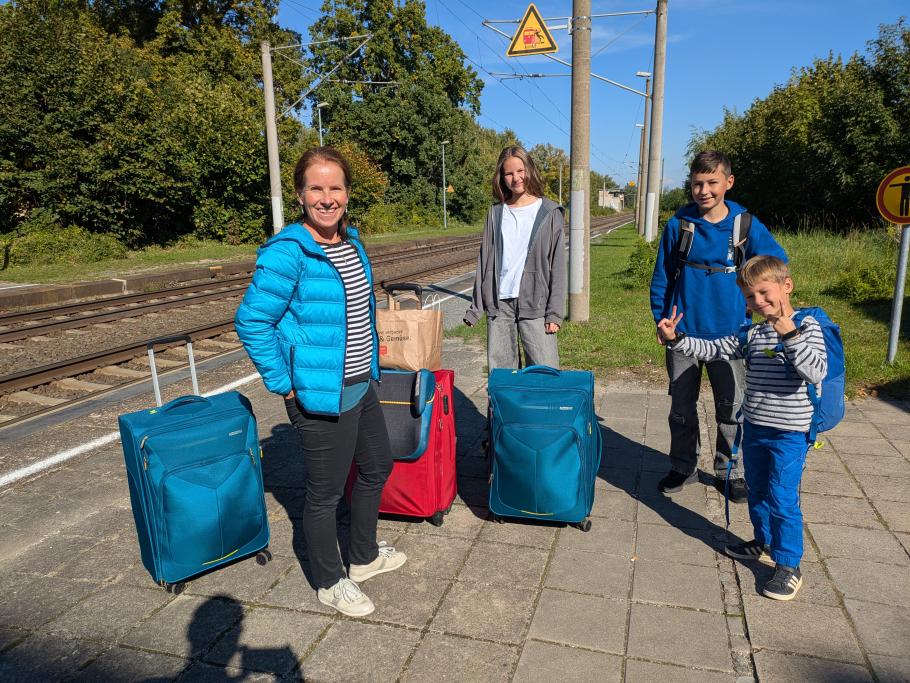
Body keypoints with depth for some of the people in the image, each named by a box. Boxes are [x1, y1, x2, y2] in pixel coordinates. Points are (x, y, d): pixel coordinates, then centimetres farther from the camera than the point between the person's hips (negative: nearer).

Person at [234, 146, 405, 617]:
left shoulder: (351, 241, 5)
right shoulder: (287, 252, -21)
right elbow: (251, 322, -21)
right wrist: (283, 383, -17)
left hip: (360, 385, 9)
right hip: (319, 396, -9)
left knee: (377, 467, 23)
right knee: (325, 492, 8)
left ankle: (364, 557, 45)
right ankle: (329, 583, 33)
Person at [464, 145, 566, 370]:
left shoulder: (549, 212, 3)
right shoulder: (496, 212, 11)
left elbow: (558, 265, 0)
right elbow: (485, 260, 11)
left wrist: (555, 313, -7)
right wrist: (475, 307, 5)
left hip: (535, 303, -3)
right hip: (499, 303, 3)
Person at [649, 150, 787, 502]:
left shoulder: (747, 225, -4)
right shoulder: (678, 224, -3)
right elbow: (661, 277, 4)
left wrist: (749, 301, 5)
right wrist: (662, 321, 1)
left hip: (730, 334, 0)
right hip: (683, 332, 1)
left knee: (731, 408, 9)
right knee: (681, 406, 12)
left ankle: (730, 471, 28)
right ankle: (683, 467, 30)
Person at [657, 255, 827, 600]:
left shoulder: (807, 327, -13)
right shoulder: (751, 333, 3)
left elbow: (816, 372, -26)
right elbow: (713, 349, 5)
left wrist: (789, 333, -35)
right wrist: (675, 339, -8)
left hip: (789, 432, -6)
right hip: (754, 427, 6)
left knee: (783, 498, -1)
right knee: (757, 491, 20)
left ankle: (788, 565, 15)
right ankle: (764, 542, 40)